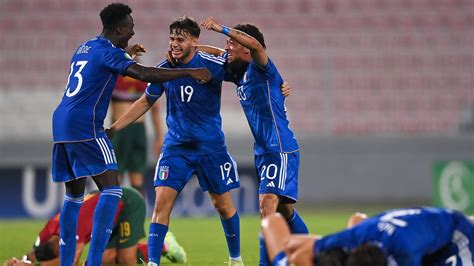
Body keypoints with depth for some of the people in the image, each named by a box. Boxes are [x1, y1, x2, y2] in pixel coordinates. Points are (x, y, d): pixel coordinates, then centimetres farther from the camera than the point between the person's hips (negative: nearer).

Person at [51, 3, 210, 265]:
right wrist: (190, 72, -18)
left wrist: (125, 54, 41)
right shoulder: (108, 51, -8)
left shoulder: (84, 48, 19)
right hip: (86, 128, -9)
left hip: (61, 124, 9)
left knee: (74, 196, 14)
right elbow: (144, 74, -22)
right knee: (111, 189, -11)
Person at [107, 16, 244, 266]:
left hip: (211, 146, -2)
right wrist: (112, 129, 11)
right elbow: (145, 102, 12)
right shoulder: (164, 69, -3)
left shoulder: (212, 65, -14)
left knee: (223, 204, 7)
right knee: (162, 202, -12)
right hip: (176, 145, 2)